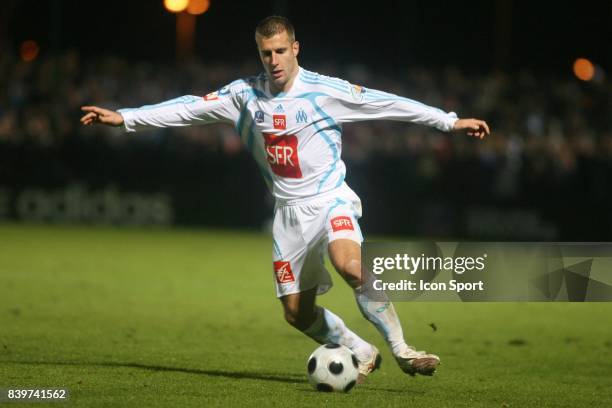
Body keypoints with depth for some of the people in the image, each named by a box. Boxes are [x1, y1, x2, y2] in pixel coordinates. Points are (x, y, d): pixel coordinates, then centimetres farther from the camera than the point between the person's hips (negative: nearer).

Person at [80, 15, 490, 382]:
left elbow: (389, 104, -7)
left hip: (330, 198, -5)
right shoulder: (245, 94, 2)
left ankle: (402, 350, -24)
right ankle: (363, 354, 25)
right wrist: (123, 117, -1)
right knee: (298, 313, 2)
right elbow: (190, 107, 3)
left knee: (352, 266, -34)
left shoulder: (325, 91, -9)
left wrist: (451, 122, -8)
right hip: (289, 211, 5)